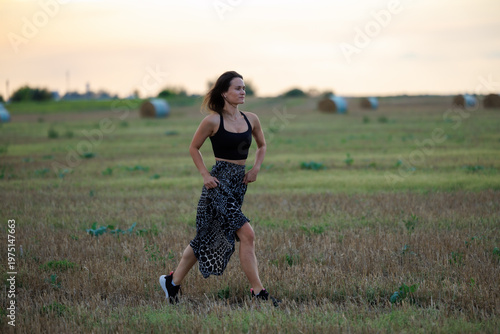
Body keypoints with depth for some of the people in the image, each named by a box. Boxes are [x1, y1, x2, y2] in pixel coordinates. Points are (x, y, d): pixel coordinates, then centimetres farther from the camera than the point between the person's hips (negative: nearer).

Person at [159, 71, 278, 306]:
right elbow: (193, 148, 4)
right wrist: (205, 175, -5)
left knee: (209, 238, 13)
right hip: (219, 181, -7)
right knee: (246, 234, -15)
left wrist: (256, 168, 6)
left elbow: (261, 146, 22)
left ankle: (173, 281, 27)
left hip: (239, 182, 7)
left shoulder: (251, 119, 6)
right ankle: (258, 292, -10)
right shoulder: (213, 121, -8)